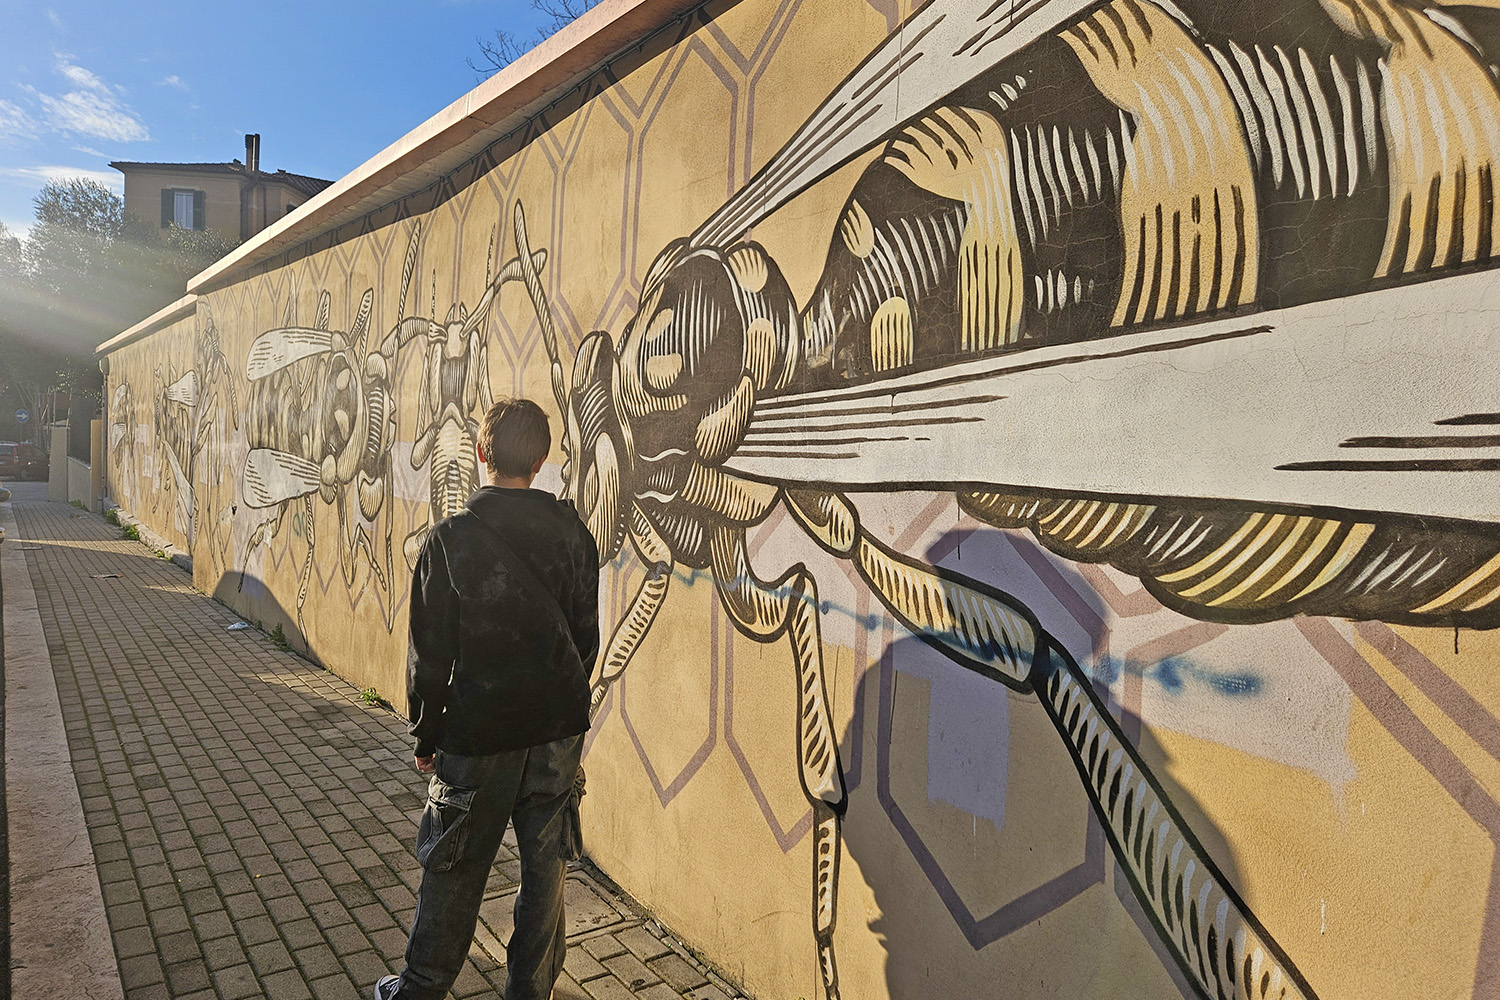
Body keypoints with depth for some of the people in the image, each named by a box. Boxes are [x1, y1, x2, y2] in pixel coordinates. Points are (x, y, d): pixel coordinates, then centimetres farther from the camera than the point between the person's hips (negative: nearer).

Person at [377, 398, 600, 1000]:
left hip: (479, 731, -3)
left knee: (453, 868, 13)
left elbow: (430, 654, -9)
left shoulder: (450, 538, -13)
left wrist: (425, 736, 4)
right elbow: (587, 638, 4)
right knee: (545, 860, 15)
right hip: (559, 726, 3)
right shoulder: (574, 534, -3)